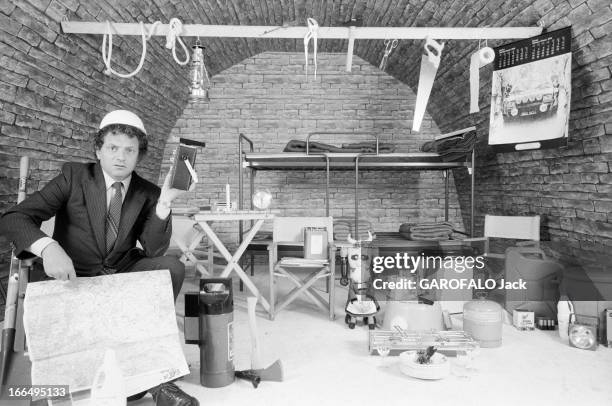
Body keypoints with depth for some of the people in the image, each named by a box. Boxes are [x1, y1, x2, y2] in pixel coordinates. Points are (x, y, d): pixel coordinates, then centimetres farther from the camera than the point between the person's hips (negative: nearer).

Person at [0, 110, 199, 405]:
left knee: (172, 267, -25)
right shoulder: (74, 176, -4)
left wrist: (164, 203, -25)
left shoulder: (147, 193, 1)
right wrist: (47, 247, -34)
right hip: (76, 277, -2)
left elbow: (154, 251, -10)